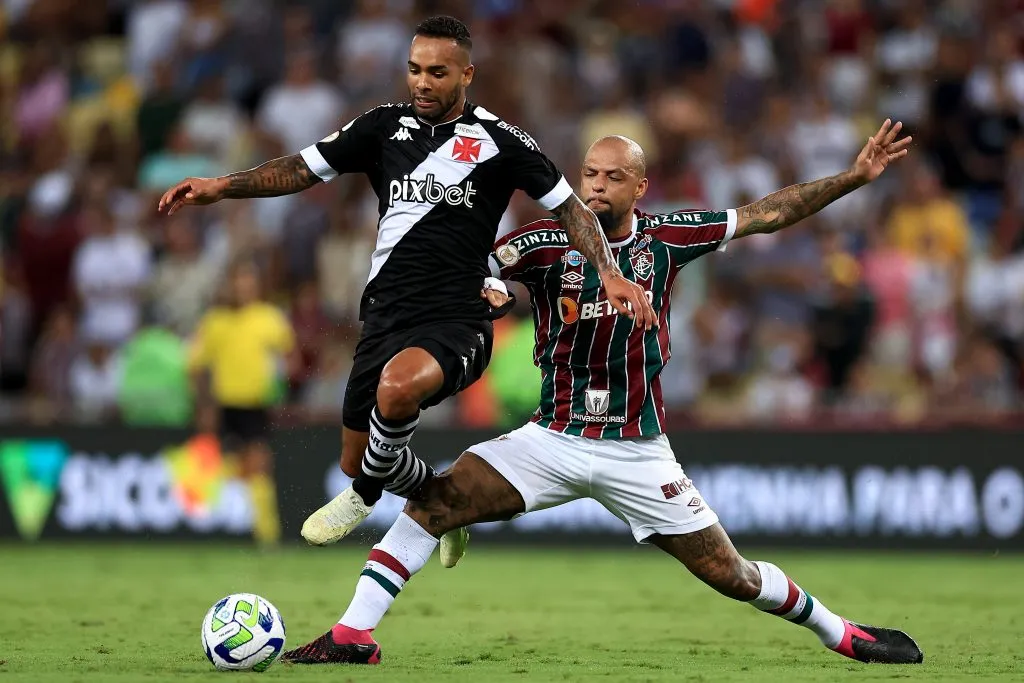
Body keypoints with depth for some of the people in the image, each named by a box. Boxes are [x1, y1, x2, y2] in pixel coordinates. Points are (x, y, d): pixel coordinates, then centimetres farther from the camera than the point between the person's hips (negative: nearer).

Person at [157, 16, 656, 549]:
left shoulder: (499, 140, -2)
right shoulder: (385, 126, 8)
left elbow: (568, 206, 2)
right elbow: (303, 170, 10)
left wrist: (609, 274, -11)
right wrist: (222, 186, -3)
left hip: (457, 322, -5)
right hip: (385, 317, 6)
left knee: (399, 384, -38)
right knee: (354, 461, 12)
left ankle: (367, 492, -11)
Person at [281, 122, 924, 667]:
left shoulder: (665, 239, -2)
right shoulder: (549, 241, -7)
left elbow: (769, 213, 3)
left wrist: (855, 176, 0)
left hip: (638, 453, 0)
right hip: (552, 439, 0)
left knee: (729, 573, 1)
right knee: (436, 500, -19)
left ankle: (843, 633, 24)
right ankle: (353, 634, -15)